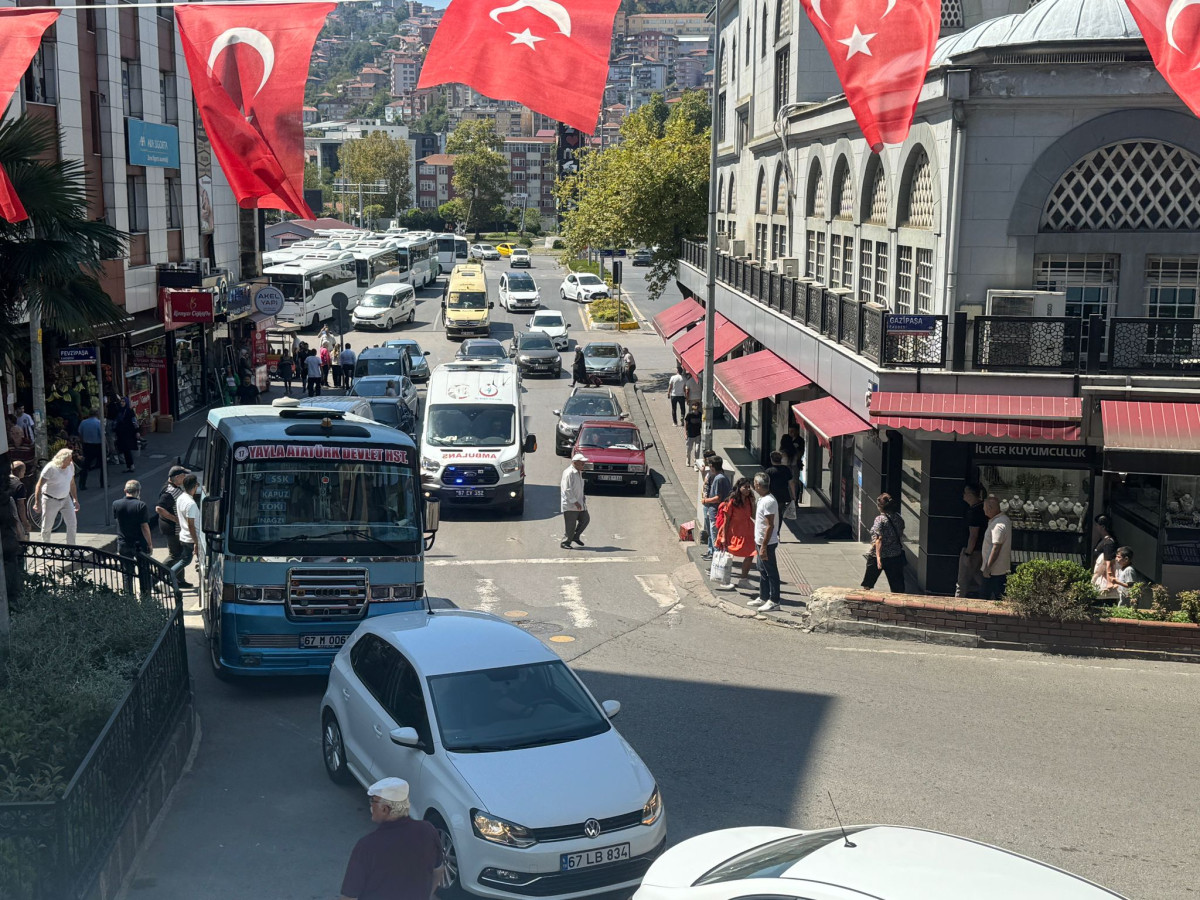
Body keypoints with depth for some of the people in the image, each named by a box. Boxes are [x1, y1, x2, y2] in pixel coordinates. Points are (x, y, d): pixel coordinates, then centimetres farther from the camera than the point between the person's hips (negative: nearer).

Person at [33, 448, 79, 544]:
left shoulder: (71, 466, -4)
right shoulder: (50, 468, -21)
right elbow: (39, 486, -18)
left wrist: (75, 500, 12)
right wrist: (37, 503, -23)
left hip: (66, 499, 4)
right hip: (51, 500, -4)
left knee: (72, 523, -5)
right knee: (47, 526, 8)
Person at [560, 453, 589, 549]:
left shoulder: (578, 473, 13)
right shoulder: (569, 473, -18)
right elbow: (567, 490, -22)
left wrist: (583, 497, 14)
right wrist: (575, 502, -22)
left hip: (579, 503, 9)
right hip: (570, 505, -9)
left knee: (585, 518, 7)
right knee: (570, 525, -3)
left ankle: (576, 537, 21)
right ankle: (565, 542, 9)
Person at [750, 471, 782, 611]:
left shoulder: (768, 501, -22)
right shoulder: (762, 499, 10)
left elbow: (770, 525, -24)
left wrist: (764, 546, -24)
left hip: (767, 543, -10)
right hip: (761, 542, 10)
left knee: (771, 572, -1)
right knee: (763, 571, 18)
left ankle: (774, 601, 5)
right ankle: (763, 598, 28)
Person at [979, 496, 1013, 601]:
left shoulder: (998, 524, -23)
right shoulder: (1005, 519, 9)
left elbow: (996, 548, -26)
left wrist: (988, 568, -22)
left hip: (994, 570, -10)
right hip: (1003, 568, 10)